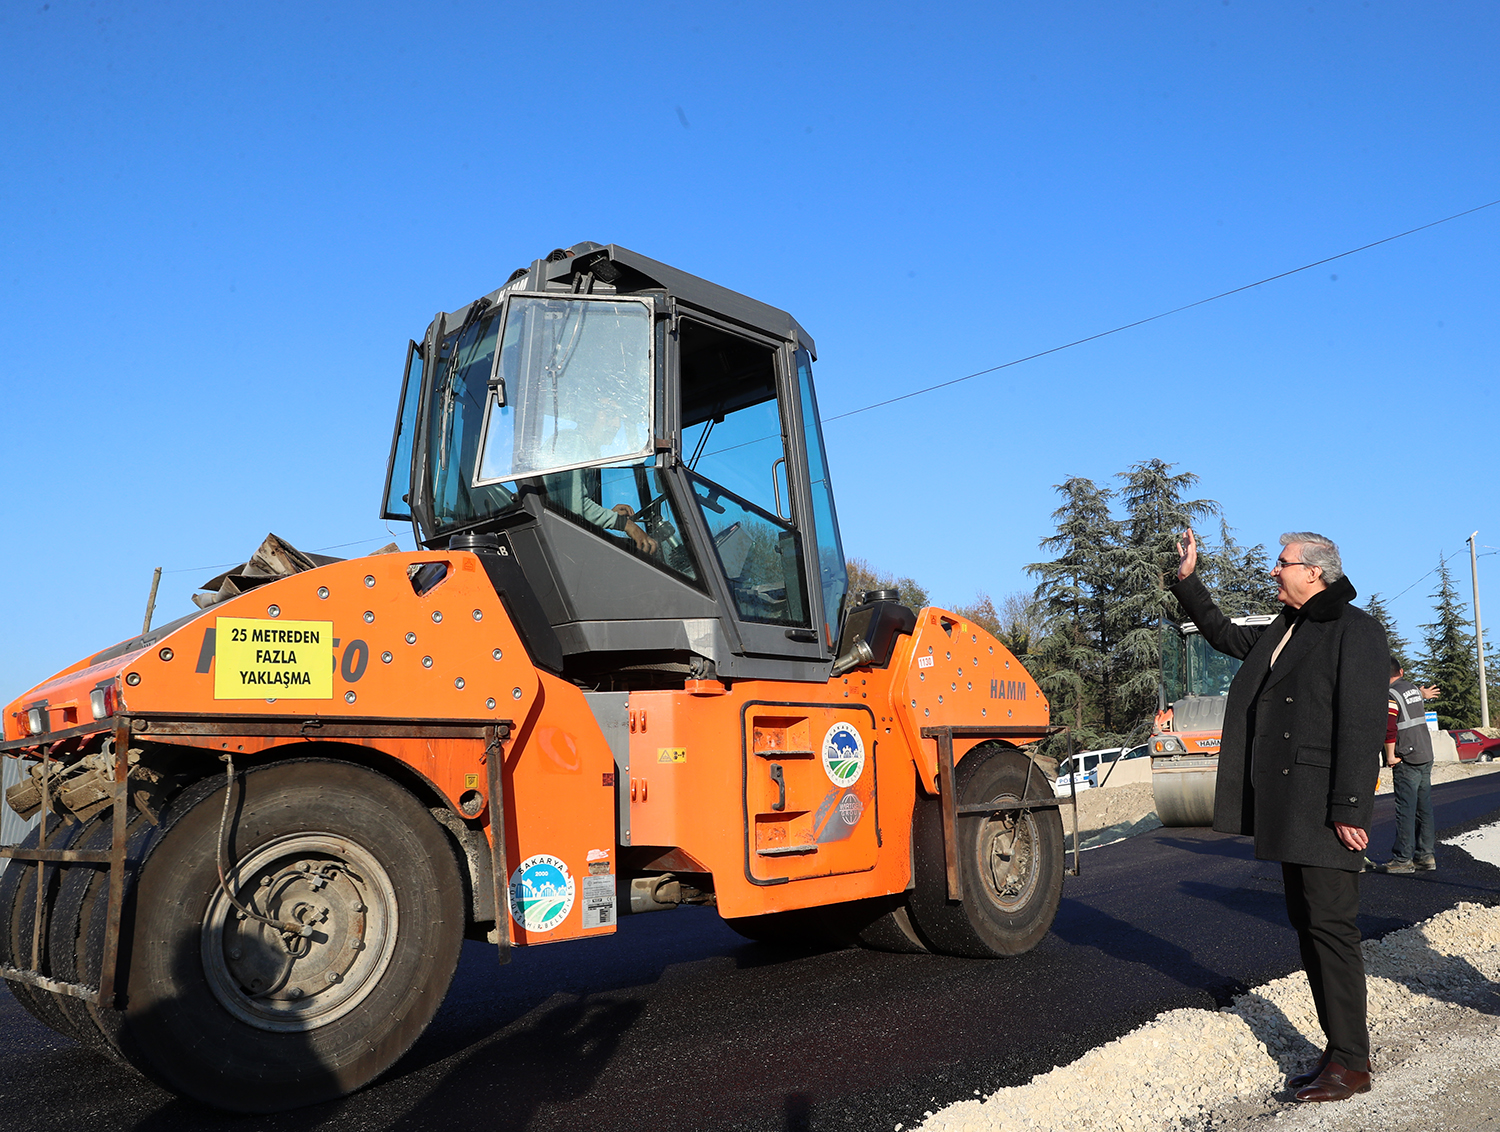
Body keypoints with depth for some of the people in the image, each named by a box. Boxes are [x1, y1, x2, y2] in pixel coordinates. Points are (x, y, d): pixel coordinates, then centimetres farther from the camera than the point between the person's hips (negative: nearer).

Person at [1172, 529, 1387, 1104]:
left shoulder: (1355, 630, -10)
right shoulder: (1282, 633, 16)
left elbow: (1361, 724, -17)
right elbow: (1222, 633, 33)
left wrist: (1350, 809, -21)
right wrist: (1188, 580, 25)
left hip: (1325, 809, -9)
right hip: (1287, 808, 9)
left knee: (1330, 926, -5)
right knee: (1307, 926, 12)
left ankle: (1351, 1064, 5)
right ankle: (1338, 1048, 22)